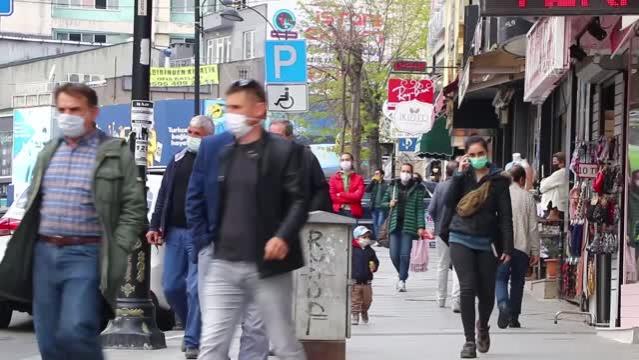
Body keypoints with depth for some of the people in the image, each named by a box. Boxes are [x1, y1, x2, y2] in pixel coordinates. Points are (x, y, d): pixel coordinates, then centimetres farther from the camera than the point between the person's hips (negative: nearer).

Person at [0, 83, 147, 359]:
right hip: (44, 254, 6)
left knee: (74, 334, -19)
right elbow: (32, 202, 22)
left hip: (86, 255, -6)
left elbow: (134, 208, -3)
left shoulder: (115, 154, 0)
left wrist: (115, 253, -10)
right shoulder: (49, 153, 16)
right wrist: (25, 245, 13)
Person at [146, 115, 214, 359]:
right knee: (171, 286, 7)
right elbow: (164, 195, 17)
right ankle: (195, 328, 27)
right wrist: (155, 226, 11)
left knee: (195, 288, -7)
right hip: (175, 233, 6)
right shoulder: (178, 160, 15)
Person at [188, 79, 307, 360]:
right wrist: (204, 240, 6)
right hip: (223, 266, 3)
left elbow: (299, 201, -6)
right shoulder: (213, 149, 9)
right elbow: (195, 198, 17)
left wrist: (284, 237, -22)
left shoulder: (283, 151, -3)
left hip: (268, 267, -3)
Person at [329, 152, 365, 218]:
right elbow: (332, 196, -1)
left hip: (353, 212, 0)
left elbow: (358, 196, -7)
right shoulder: (334, 178, 10)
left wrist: (340, 195, -7)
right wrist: (351, 198, -6)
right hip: (338, 211, 1)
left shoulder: (358, 178, 7)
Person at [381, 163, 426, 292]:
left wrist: (421, 226, -10)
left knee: (405, 255, -9)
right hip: (395, 224, 3)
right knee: (394, 255, 0)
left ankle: (402, 280, -1)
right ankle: (402, 275, 23)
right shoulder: (393, 187, 11)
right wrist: (389, 204, -3)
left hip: (408, 225, -3)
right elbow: (383, 202, 20)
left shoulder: (417, 189, 2)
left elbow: (420, 209, -2)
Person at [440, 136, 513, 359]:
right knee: (467, 288, -12)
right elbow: (450, 201, -7)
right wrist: (460, 173, -11)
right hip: (461, 239, 0)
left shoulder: (498, 180, 1)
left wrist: (507, 248, -6)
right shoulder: (463, 175, 7)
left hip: (486, 242, 0)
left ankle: (482, 327, 37)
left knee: (487, 292, 5)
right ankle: (469, 341, -7)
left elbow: (505, 215, 0)